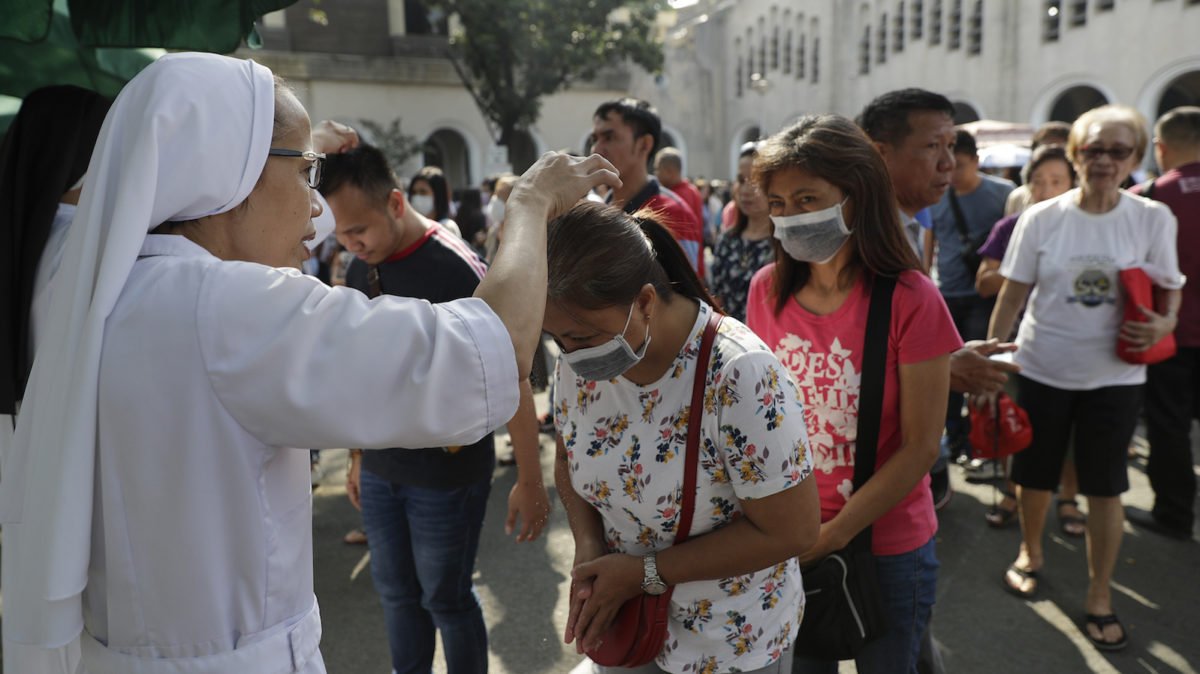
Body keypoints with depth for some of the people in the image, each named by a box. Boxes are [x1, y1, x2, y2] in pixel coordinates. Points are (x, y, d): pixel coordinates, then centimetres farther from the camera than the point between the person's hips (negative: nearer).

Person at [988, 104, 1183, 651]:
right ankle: (1030, 552, 41)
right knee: (1034, 475, 13)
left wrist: (1161, 325, -18)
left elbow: (1170, 292, 5)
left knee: (1104, 485, 7)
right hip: (1042, 370, 0)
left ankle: (1099, 595, 24)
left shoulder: (1153, 218, -4)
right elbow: (1011, 296, -1)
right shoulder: (1041, 219, -5)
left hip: (1114, 376, 0)